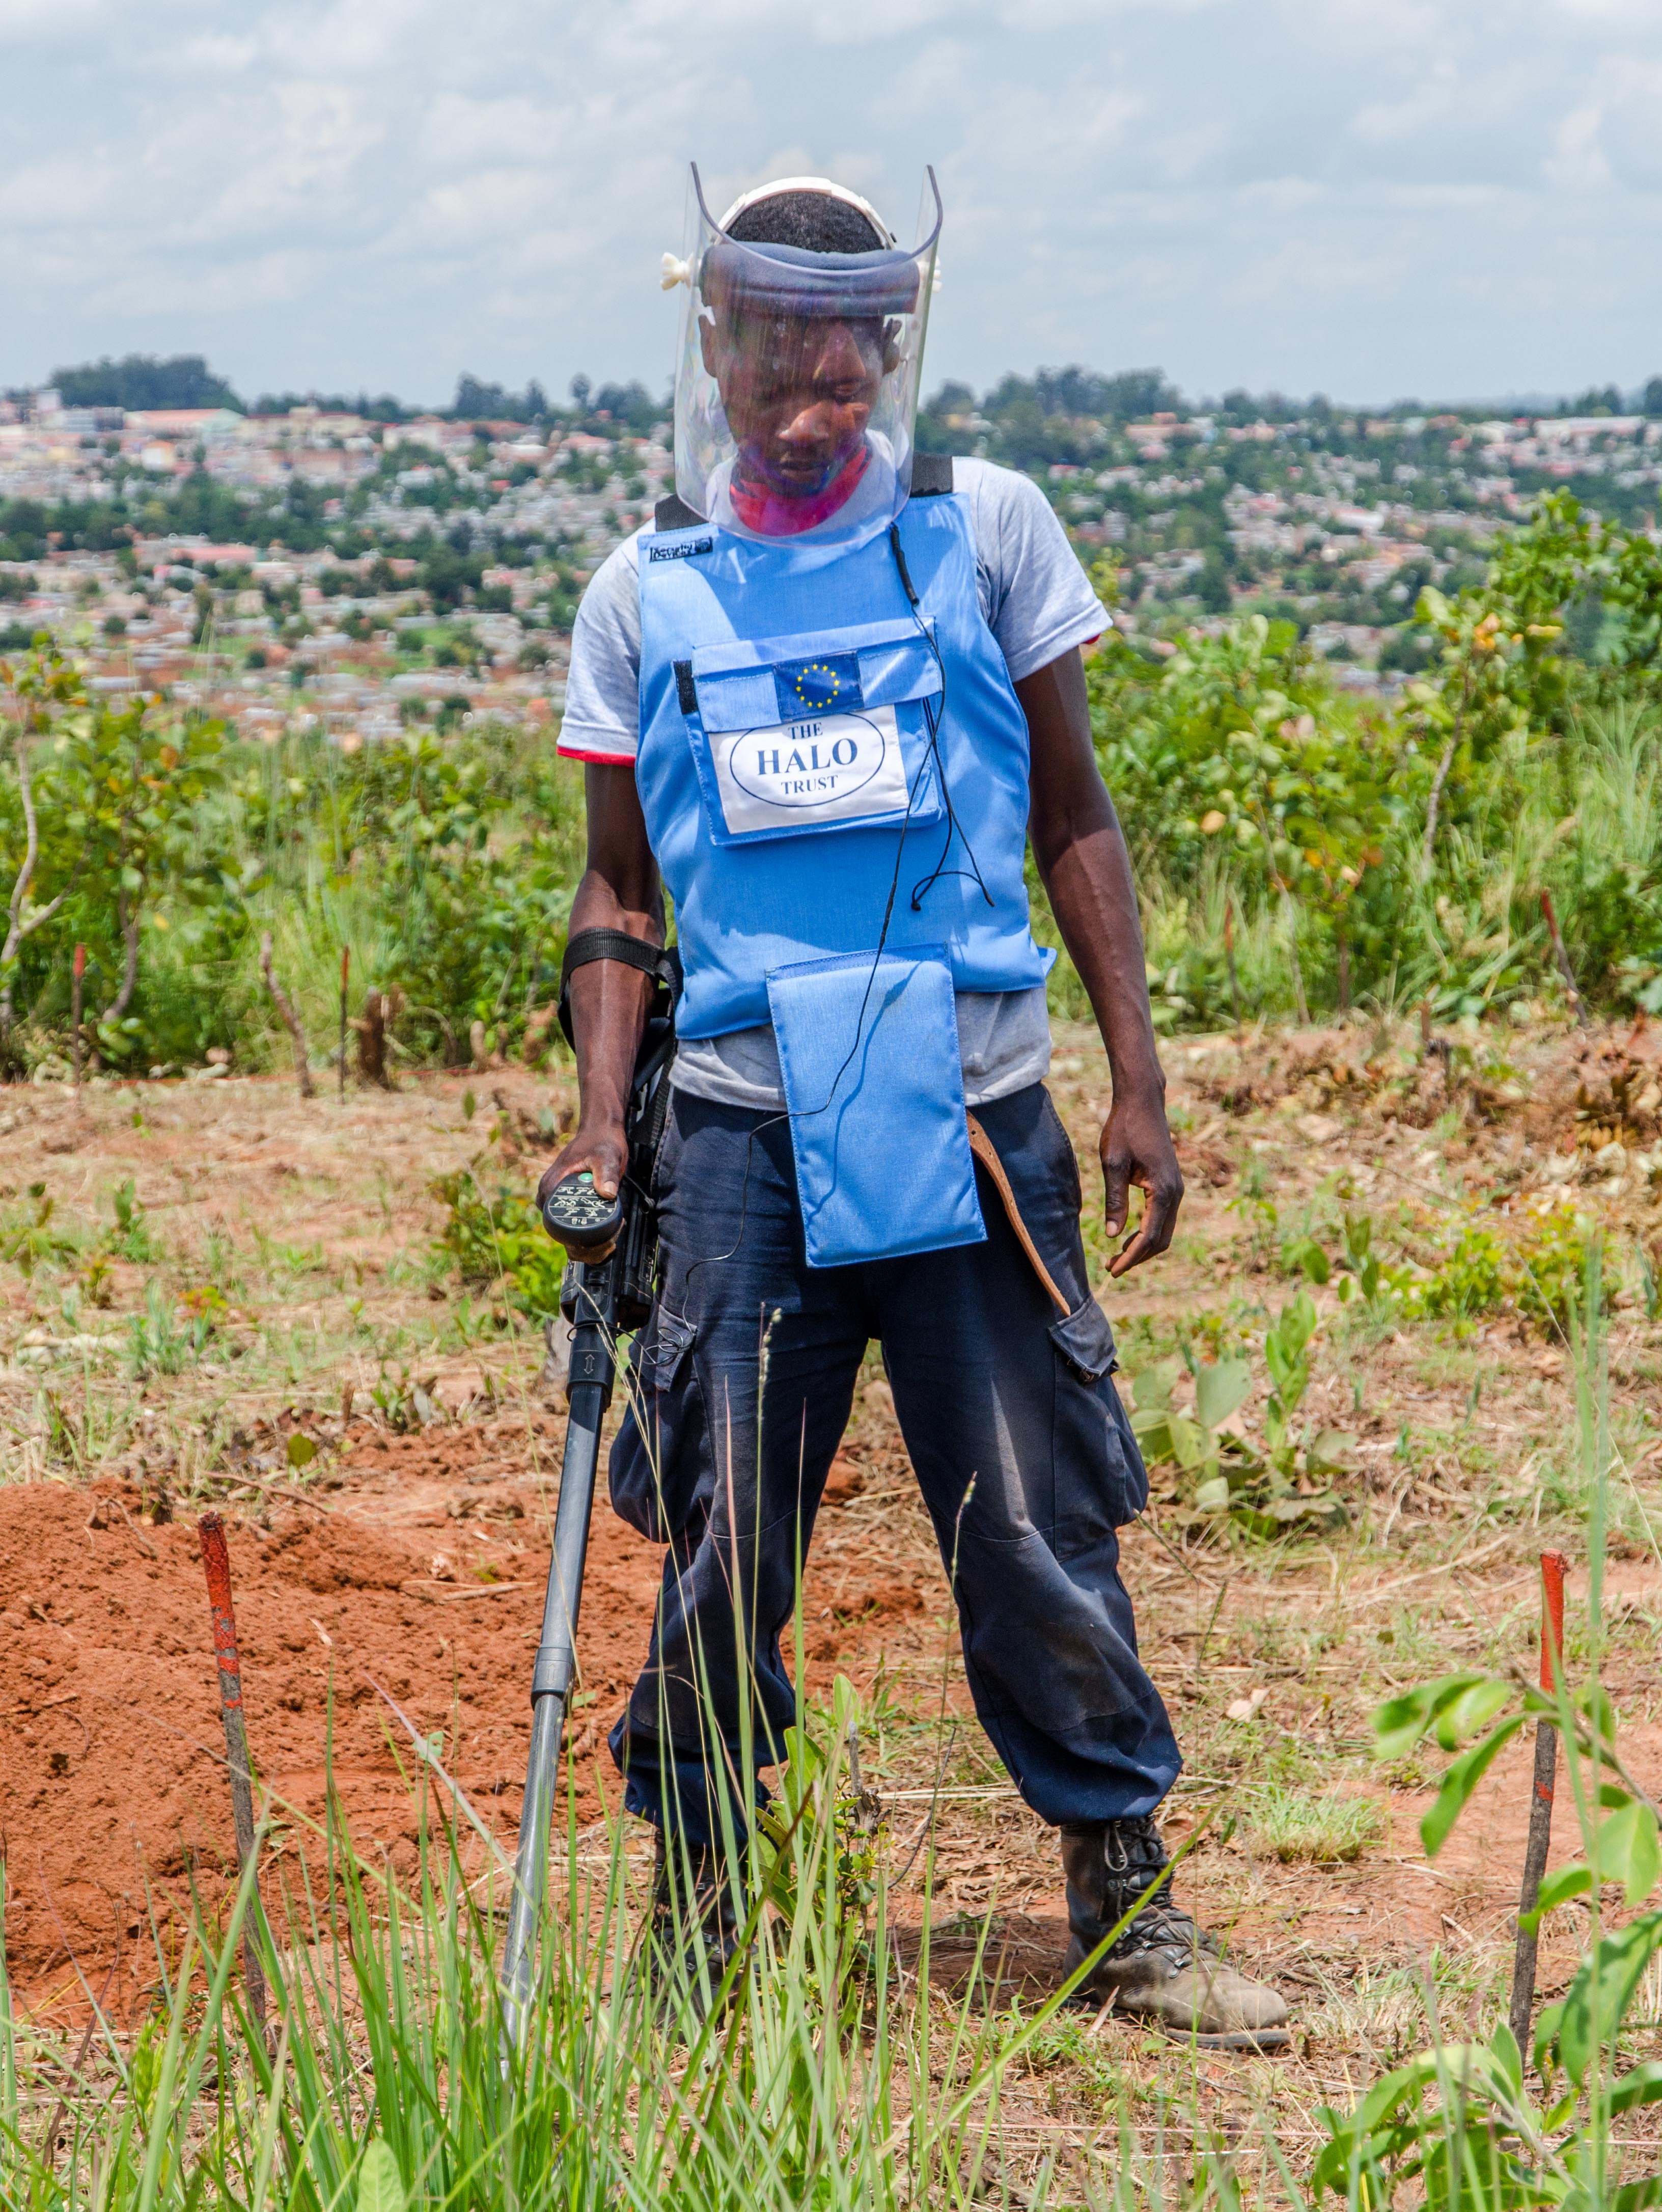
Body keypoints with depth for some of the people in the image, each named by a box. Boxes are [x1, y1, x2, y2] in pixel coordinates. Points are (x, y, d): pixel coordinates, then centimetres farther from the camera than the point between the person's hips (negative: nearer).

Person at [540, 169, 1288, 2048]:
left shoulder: (983, 530, 4)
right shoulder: (646, 590, 7)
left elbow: (1073, 822, 8)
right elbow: (621, 886, 12)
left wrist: (1138, 1084, 3)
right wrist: (600, 1116, 1)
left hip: (975, 1120, 0)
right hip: (747, 1132, 1)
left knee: (1038, 1538, 3)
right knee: (722, 1551, 2)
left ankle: (1126, 1911, 18)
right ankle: (695, 1929, 18)